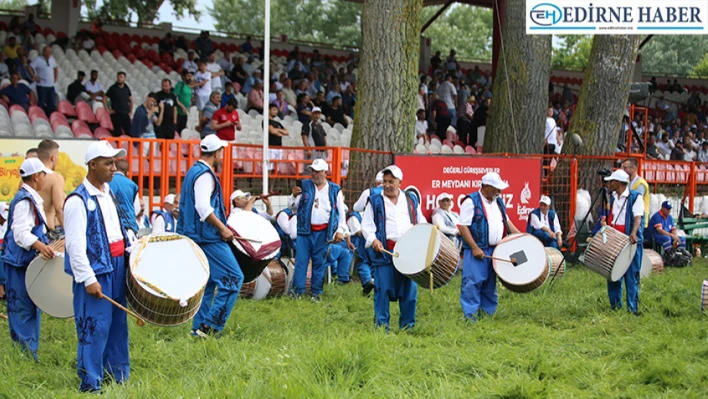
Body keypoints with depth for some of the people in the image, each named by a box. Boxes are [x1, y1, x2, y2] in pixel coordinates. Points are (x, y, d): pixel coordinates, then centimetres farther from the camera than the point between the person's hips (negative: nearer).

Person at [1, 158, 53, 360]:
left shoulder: (30, 199, 16)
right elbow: (21, 233, -27)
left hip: (27, 261, 11)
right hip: (20, 262, -11)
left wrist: (45, 246, 36)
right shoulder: (25, 200, -16)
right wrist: (40, 246, -42)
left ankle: (27, 352, 18)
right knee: (24, 308, -8)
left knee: (30, 307, 13)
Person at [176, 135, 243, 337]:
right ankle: (211, 324, -9)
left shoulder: (194, 171, 16)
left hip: (196, 236, 10)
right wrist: (222, 228, -18)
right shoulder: (205, 174, -15)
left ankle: (200, 327, 15)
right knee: (233, 277, -7)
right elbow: (204, 207, -25)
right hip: (208, 237, -10)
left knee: (207, 281, 15)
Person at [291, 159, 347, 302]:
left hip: (323, 232, -1)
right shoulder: (304, 185, 7)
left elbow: (341, 212, 8)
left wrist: (340, 230, 1)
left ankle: (316, 292, 13)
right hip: (305, 230, 1)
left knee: (319, 262, 5)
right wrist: (294, 196, -12)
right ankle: (298, 290, 3)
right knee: (301, 260, -2)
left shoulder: (335, 190, 6)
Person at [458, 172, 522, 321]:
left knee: (490, 282, 12)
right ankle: (470, 314, -7)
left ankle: (488, 311, 20)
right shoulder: (471, 201, -10)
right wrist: (474, 248, -19)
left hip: (495, 250, 7)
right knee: (473, 281, -10)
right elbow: (463, 226, -15)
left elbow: (506, 221, 27)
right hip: (477, 250, -7)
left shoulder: (498, 201, 14)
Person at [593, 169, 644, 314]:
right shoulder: (611, 198, 16)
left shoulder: (635, 197, -2)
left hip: (630, 242, -6)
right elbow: (605, 216, 19)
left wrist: (634, 233, -29)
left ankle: (633, 308, -1)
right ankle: (615, 306, 15)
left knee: (631, 275, -4)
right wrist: (603, 222, -5)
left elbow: (638, 217, -13)